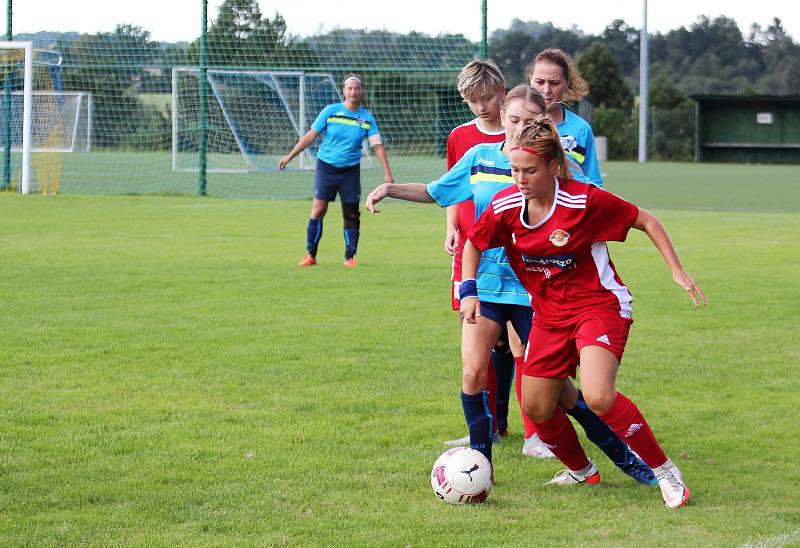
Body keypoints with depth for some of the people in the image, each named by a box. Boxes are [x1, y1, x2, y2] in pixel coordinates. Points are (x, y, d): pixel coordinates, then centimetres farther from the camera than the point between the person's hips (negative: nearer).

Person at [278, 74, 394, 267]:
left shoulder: (367, 118, 0)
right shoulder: (330, 111, -4)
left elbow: (377, 145, -5)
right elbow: (310, 135, 2)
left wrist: (387, 173, -15)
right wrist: (289, 156, 1)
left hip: (350, 170, 1)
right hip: (326, 166, -1)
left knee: (352, 214, 0)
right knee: (318, 211, -7)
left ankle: (350, 257, 11)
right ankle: (311, 255, 2)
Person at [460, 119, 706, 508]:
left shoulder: (584, 200, -21)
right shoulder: (505, 206, -7)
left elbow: (645, 220, -9)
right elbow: (473, 243, 12)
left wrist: (677, 271, -13)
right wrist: (469, 291, 0)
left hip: (600, 305, -6)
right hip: (548, 313, 6)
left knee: (598, 397, -26)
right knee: (536, 407, 7)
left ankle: (665, 471, -9)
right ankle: (581, 470, 35)